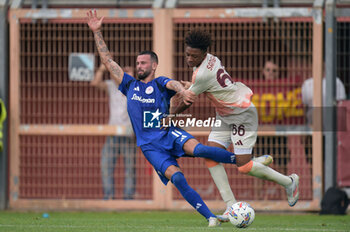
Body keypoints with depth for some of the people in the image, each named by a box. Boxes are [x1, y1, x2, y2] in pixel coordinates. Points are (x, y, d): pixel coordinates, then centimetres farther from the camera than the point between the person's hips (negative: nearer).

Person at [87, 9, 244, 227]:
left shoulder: (160, 84, 8)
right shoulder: (130, 85, 16)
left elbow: (173, 84, -16)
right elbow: (107, 60, 17)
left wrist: (183, 91, -41)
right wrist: (97, 32, 12)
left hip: (169, 134, -1)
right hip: (150, 145, 1)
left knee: (197, 149, -33)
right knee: (176, 177, -22)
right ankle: (210, 217, -22)